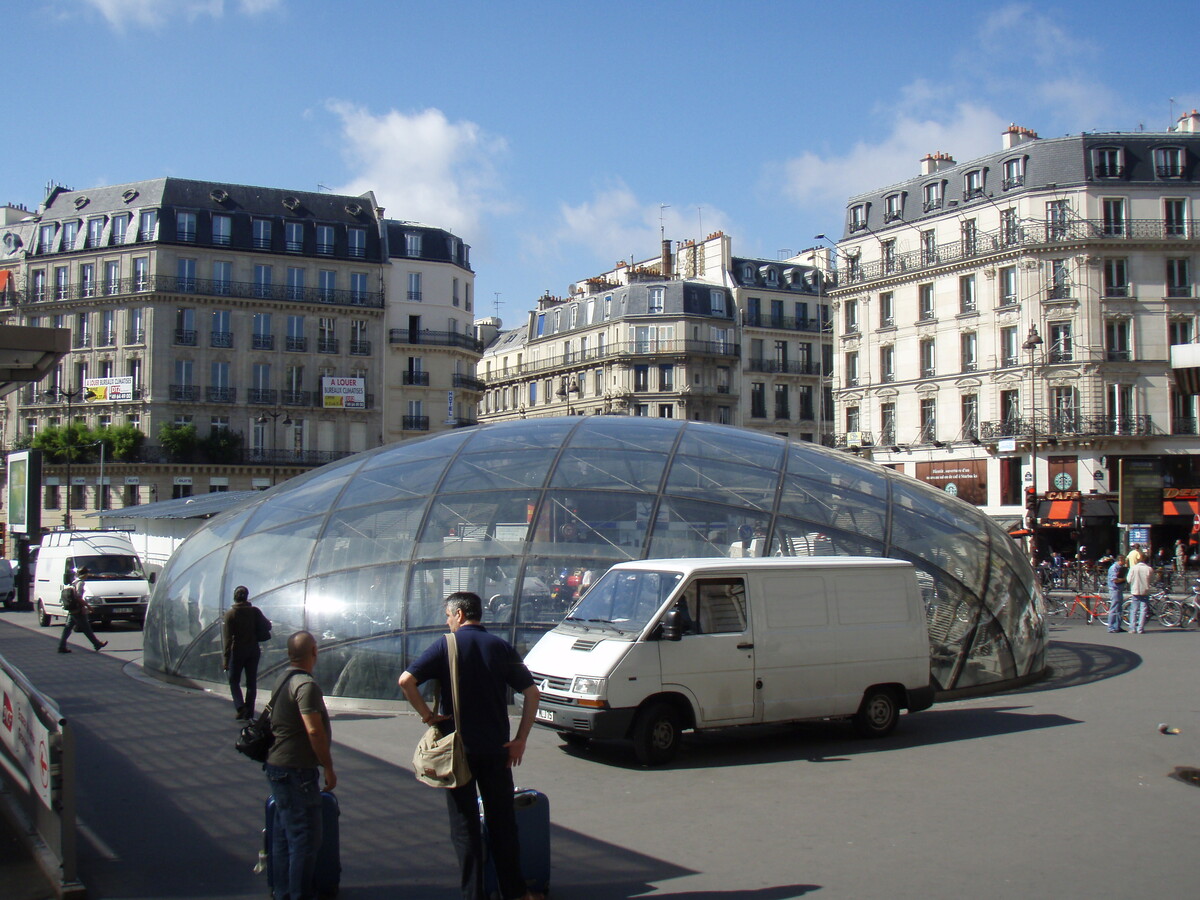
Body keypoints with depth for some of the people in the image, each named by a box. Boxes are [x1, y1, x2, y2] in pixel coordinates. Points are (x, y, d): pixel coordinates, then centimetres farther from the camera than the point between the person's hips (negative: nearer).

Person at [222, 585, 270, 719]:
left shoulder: (230, 613, -6)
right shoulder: (255, 611, -1)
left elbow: (227, 638, -9)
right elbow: (267, 626, -4)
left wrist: (225, 658, -9)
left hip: (237, 652, -2)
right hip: (253, 651, 2)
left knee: (234, 680, 9)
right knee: (251, 682, 9)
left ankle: (240, 706, -11)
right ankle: (249, 712, 8)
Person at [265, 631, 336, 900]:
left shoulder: (282, 680, 10)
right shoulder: (306, 685, -19)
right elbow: (314, 730, -25)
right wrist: (329, 768, -16)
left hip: (278, 767, 10)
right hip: (296, 771, -10)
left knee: (284, 834, 16)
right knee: (305, 838, -3)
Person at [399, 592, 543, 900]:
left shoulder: (446, 646, -5)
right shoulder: (502, 647, 2)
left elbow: (406, 681, -17)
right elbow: (531, 693, -1)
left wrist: (427, 715, -6)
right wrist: (520, 740, 2)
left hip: (458, 748, -2)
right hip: (495, 748, 3)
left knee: (465, 825, 7)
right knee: (503, 821, 13)